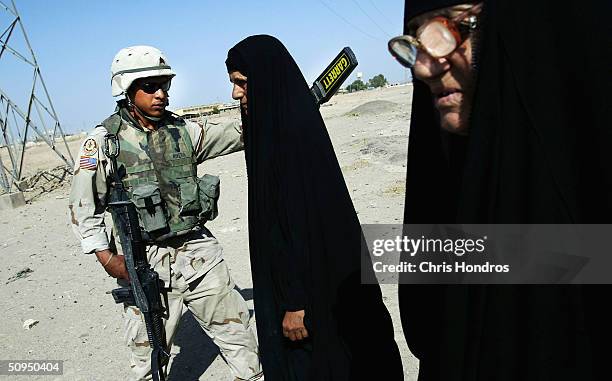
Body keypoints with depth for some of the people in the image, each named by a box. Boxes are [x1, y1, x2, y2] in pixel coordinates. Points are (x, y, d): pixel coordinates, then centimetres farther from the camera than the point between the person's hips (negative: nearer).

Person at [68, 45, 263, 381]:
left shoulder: (184, 130, 5)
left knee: (237, 334, 13)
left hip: (199, 252, 3)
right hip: (145, 264, -3)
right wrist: (107, 258, -10)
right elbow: (84, 206, -2)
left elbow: (237, 134, 6)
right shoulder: (104, 140, -5)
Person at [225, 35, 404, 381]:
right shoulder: (280, 122, 7)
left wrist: (296, 301, -21)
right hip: (290, 271, 9)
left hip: (313, 277, -9)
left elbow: (303, 218, -24)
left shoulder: (291, 128, -22)